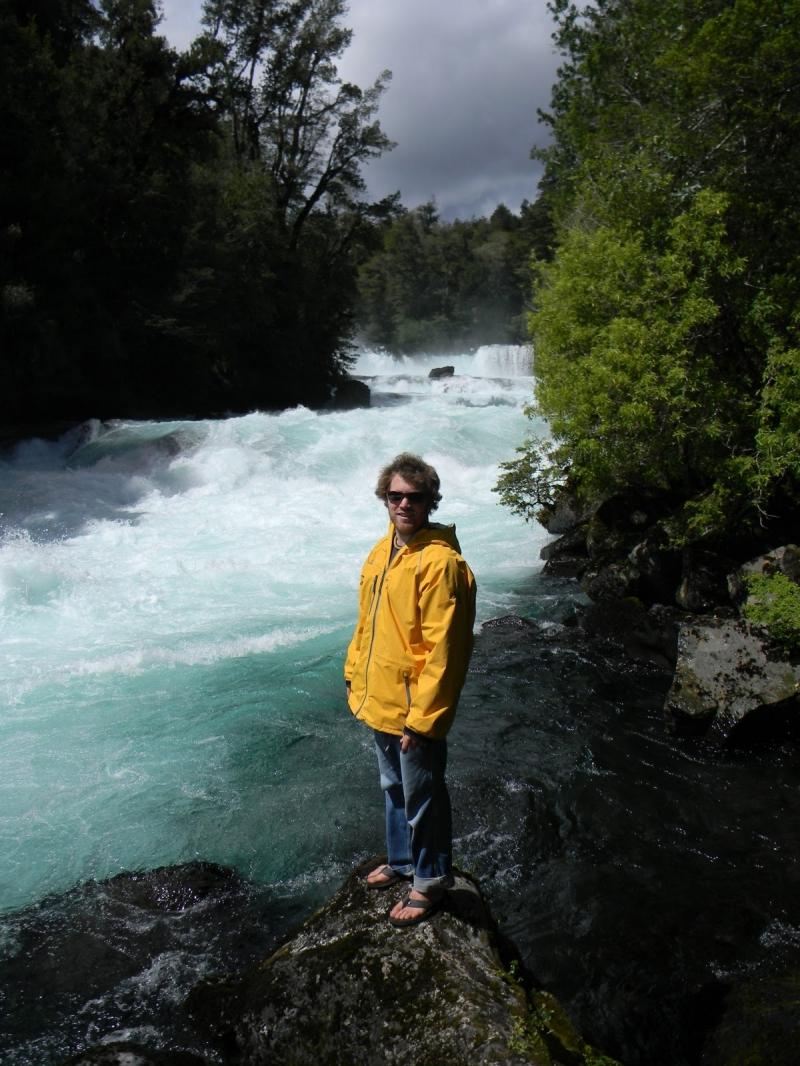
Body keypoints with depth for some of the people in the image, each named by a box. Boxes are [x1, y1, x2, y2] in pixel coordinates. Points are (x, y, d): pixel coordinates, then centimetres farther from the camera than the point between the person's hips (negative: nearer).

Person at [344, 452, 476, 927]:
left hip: (414, 710, -8)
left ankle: (430, 883, 31)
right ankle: (402, 861, 47)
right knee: (394, 789, 26)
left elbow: (443, 648, -24)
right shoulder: (383, 551, 5)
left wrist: (421, 717, -23)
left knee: (421, 798, 10)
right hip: (379, 701, 8)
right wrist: (355, 673, 16)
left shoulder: (440, 562, -23)